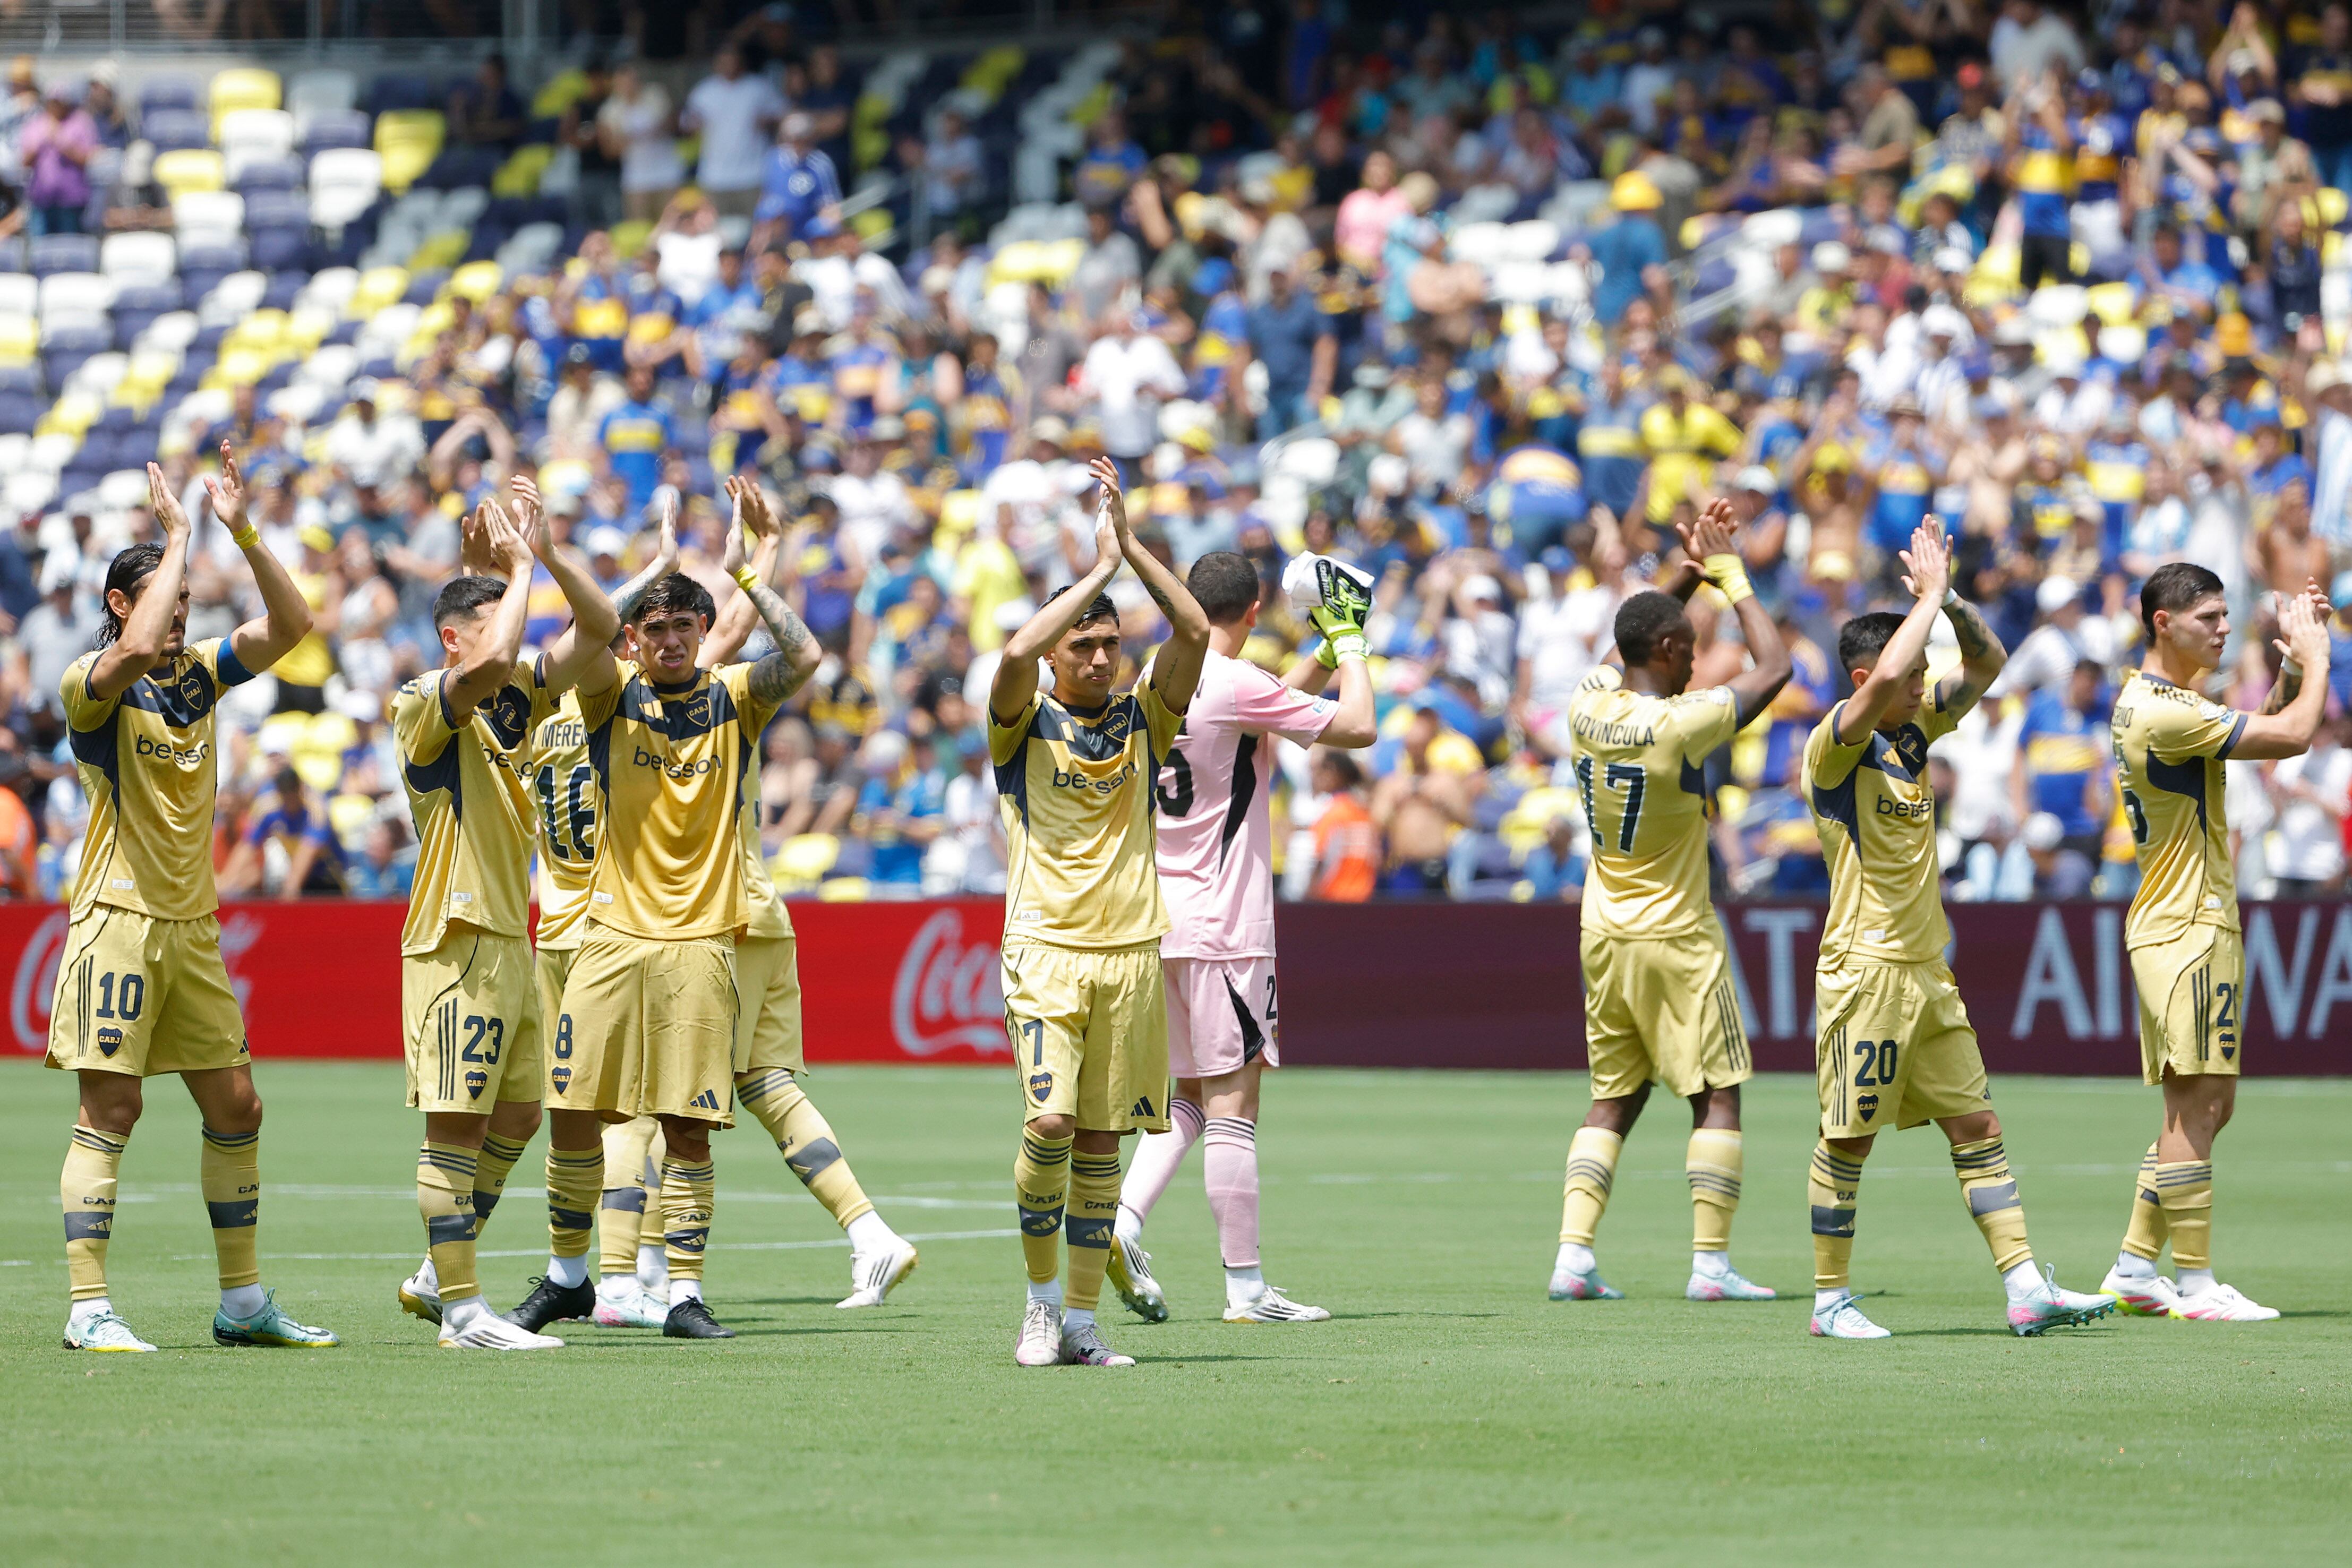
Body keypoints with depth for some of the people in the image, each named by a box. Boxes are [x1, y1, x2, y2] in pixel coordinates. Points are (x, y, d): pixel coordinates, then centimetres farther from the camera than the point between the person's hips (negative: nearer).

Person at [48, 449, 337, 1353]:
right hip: (119, 919, -7)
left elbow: (290, 625, 3)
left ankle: (242, 1302, 17)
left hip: (192, 927, 7)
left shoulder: (199, 672, 11)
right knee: (111, 1111, -9)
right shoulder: (94, 683, -7)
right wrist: (178, 537, -21)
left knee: (236, 1107, 9)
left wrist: (242, 531, -8)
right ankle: (88, 1309, -8)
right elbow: (137, 650, -30)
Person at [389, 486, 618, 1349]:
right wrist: (520, 568, -18)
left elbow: (599, 630, 9)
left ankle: (436, 1277, 25)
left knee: (516, 1115, 13)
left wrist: (549, 552, -4)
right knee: (457, 1124, -6)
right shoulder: (423, 704, -10)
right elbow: (490, 662, -30)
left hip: (511, 938, 8)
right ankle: (460, 1308, -5)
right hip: (454, 942, -8)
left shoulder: (517, 696, 12)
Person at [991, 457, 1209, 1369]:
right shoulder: (1025, 728, 4)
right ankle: (1041, 1300, 1)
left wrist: (1130, 543, -6)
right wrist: (1100, 566, -12)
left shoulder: (1142, 721, 12)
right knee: (1050, 1122, -17)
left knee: (1102, 1141, 3)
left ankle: (1081, 1323, 8)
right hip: (1045, 949, -3)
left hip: (1131, 952, 3)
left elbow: (1194, 632, -1)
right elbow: (1016, 655, -17)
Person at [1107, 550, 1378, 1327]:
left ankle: (1124, 1222, -5)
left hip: (1158, 915, 8)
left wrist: (1325, 653, 26)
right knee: (1232, 1103, -4)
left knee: (1188, 1096, 15)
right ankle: (1246, 1286, -2)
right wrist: (1350, 645, 5)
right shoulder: (1235, 682, -14)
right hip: (1222, 924, -8)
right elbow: (1356, 727, -9)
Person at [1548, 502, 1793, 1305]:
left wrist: (1688, 572, 17)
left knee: (1612, 1102, 12)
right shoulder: (1680, 725, -20)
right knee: (1717, 1097, 2)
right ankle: (1710, 1262, -2)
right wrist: (1729, 574, -1)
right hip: (1676, 937, -6)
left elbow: (1636, 644, 20)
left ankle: (1574, 1254, 3)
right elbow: (1774, 667, -9)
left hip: (1605, 936, 6)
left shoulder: (1587, 707, -3)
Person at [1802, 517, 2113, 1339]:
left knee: (1978, 1126, 4)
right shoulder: (1837, 745, -12)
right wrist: (1930, 592, -21)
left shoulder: (1914, 731, 10)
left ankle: (2026, 1289, 3)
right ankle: (1830, 1298, 9)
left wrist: (1951, 598, -3)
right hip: (1865, 970, -8)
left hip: (1928, 975, 8)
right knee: (1848, 1140, -1)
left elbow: (1986, 663, 14)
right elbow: (1884, 679, -31)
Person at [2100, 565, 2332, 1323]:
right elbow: (2292, 736, -20)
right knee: (2195, 1106, -8)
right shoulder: (2164, 712, -18)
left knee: (2207, 1105, 12)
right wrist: (2314, 656, -4)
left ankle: (2134, 1267, 15)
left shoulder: (2148, 698, 14)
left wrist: (2294, 662, 10)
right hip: (2186, 928, -11)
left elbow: (2262, 725, 24)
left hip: (2192, 926, 11)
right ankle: (2194, 1283, -7)